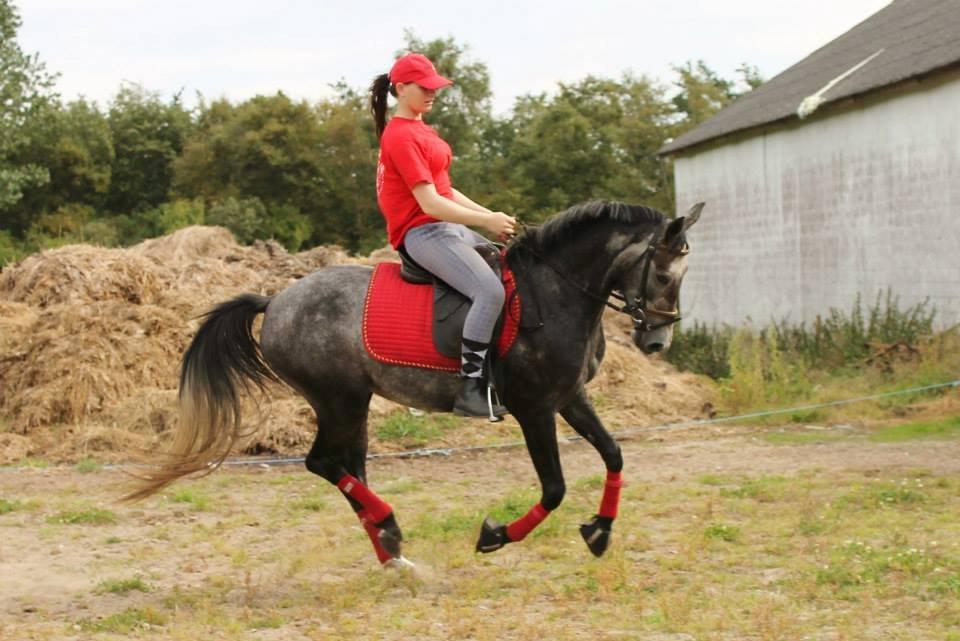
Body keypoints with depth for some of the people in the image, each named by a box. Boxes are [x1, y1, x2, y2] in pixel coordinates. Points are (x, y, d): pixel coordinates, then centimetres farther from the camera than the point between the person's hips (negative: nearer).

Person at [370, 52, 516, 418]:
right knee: (490, 291, -27)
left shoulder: (420, 130, 18)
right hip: (422, 232, -11)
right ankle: (470, 390, -28)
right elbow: (430, 203, -19)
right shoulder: (401, 137, -13)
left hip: (449, 227, 11)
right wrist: (485, 221, -18)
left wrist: (490, 216, 8)